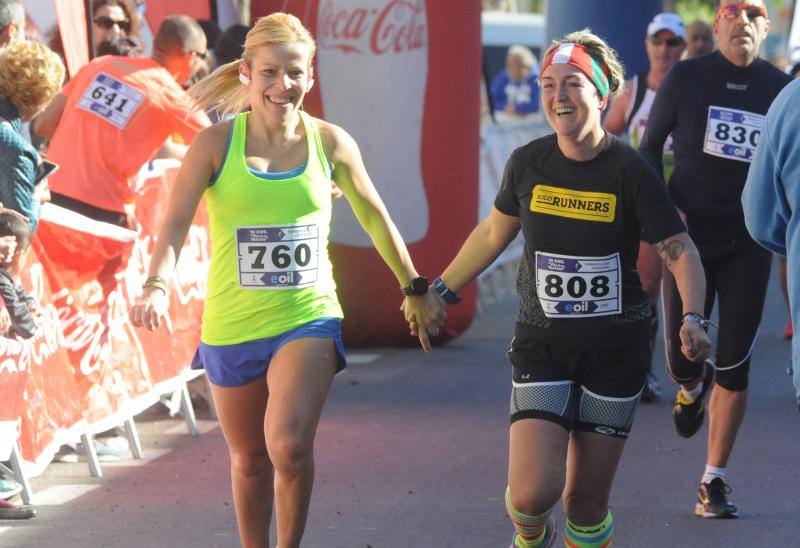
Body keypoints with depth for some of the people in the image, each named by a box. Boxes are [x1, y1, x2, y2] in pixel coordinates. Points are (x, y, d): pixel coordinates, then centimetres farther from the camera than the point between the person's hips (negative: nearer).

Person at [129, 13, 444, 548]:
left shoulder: (330, 142, -2)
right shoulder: (216, 143, -6)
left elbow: (375, 218, 12)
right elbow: (176, 224, -13)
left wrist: (417, 290, 20)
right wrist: (157, 286, -32)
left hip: (308, 318, -1)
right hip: (232, 325, 1)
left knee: (290, 447, -21)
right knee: (249, 459, 15)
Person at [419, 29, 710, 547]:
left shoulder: (630, 171, -11)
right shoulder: (528, 163, -3)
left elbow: (681, 251, -11)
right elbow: (494, 232, 14)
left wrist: (693, 319, -28)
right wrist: (440, 292, 19)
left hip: (616, 351, -1)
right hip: (542, 346, 1)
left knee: (587, 499, 3)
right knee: (532, 492, -12)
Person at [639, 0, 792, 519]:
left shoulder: (781, 89, 1)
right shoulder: (685, 78, -3)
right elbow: (650, 147, 8)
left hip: (748, 242, 1)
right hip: (689, 235, -1)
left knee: (734, 367, -2)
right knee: (681, 357, -2)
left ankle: (714, 481, 9)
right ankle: (693, 385, 38)